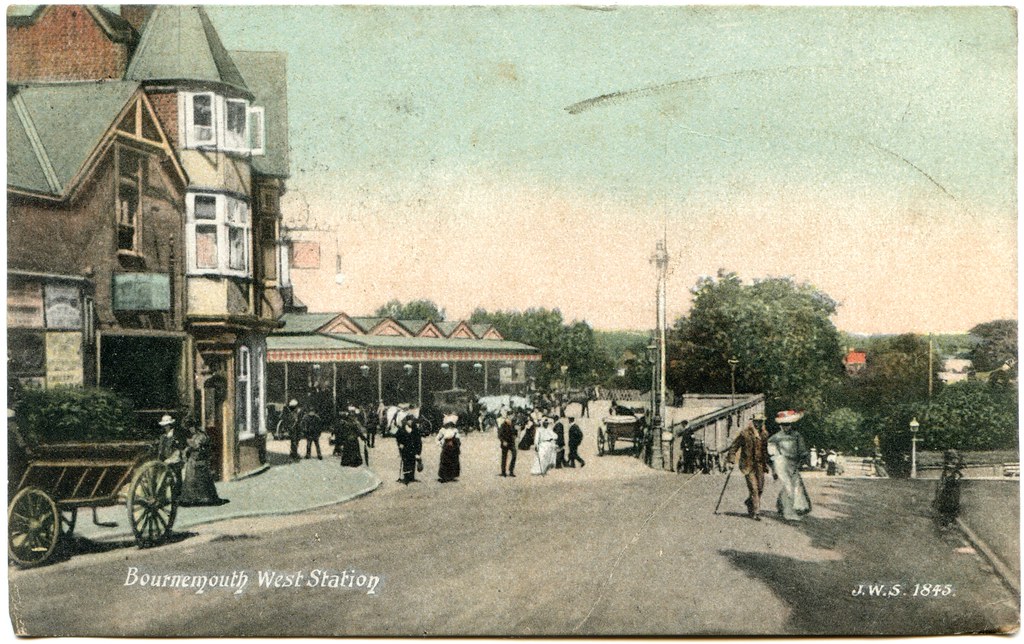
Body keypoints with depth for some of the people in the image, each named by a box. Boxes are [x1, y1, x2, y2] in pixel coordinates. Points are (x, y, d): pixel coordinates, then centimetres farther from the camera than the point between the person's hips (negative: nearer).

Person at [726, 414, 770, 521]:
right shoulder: (744, 434, -8)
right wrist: (731, 461, -8)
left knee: (760, 488, 5)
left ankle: (749, 502, 33)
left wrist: (766, 463, 22)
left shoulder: (764, 434, 9)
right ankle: (755, 512, -2)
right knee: (753, 488, -9)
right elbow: (733, 447, -3)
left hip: (760, 465, 5)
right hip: (748, 465, -5)